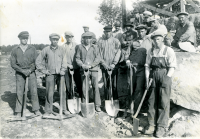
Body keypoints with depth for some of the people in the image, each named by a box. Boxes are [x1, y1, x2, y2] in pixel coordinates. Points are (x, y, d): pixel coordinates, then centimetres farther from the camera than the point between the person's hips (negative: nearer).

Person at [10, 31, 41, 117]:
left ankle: (36, 109, 8)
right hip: (19, 73, 0)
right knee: (19, 92, -1)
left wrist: (30, 70, -12)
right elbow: (13, 64, 0)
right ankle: (18, 112, 10)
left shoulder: (32, 49, 4)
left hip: (31, 72, 0)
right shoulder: (15, 50, 4)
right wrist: (22, 71, -12)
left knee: (34, 90, -4)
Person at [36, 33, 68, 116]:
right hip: (50, 74, -1)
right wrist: (43, 70, 2)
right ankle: (48, 111, 14)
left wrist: (63, 70, -9)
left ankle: (64, 109, 18)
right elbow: (38, 61, 8)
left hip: (60, 74, 1)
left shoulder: (61, 49, 7)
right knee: (49, 93, 1)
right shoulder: (46, 50, 4)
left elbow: (64, 61, 3)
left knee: (62, 92, 4)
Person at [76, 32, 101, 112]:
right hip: (83, 70, 1)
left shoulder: (95, 47, 9)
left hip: (94, 69, 0)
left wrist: (90, 65, -12)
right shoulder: (80, 47, 11)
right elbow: (77, 58, 7)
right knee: (84, 88, 2)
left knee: (96, 87, -3)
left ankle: (97, 105, 6)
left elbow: (98, 59, 1)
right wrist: (82, 65, -10)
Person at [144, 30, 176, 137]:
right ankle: (151, 125, 17)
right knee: (152, 101, 6)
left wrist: (166, 78, -14)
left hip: (165, 77, -3)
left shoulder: (169, 51, -1)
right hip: (153, 77, 4)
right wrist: (147, 78, -1)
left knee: (164, 103, -1)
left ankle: (161, 127, 9)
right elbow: (147, 65, 10)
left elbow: (172, 67, -5)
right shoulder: (151, 51, 11)